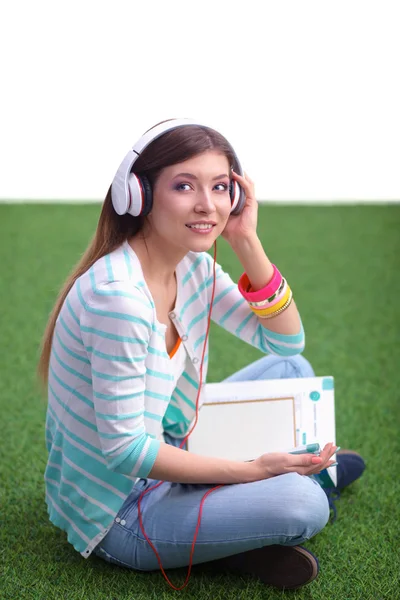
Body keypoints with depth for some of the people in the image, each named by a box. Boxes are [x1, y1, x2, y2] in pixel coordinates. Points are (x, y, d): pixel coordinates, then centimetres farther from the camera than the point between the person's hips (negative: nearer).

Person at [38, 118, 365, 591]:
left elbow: (287, 341, 0)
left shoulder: (194, 268, -3)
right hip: (116, 514, -9)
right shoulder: (117, 294, -31)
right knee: (301, 502, -25)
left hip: (166, 454, 9)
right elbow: (124, 449, -28)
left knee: (292, 370, 10)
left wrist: (247, 243, -12)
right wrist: (251, 471, -22)